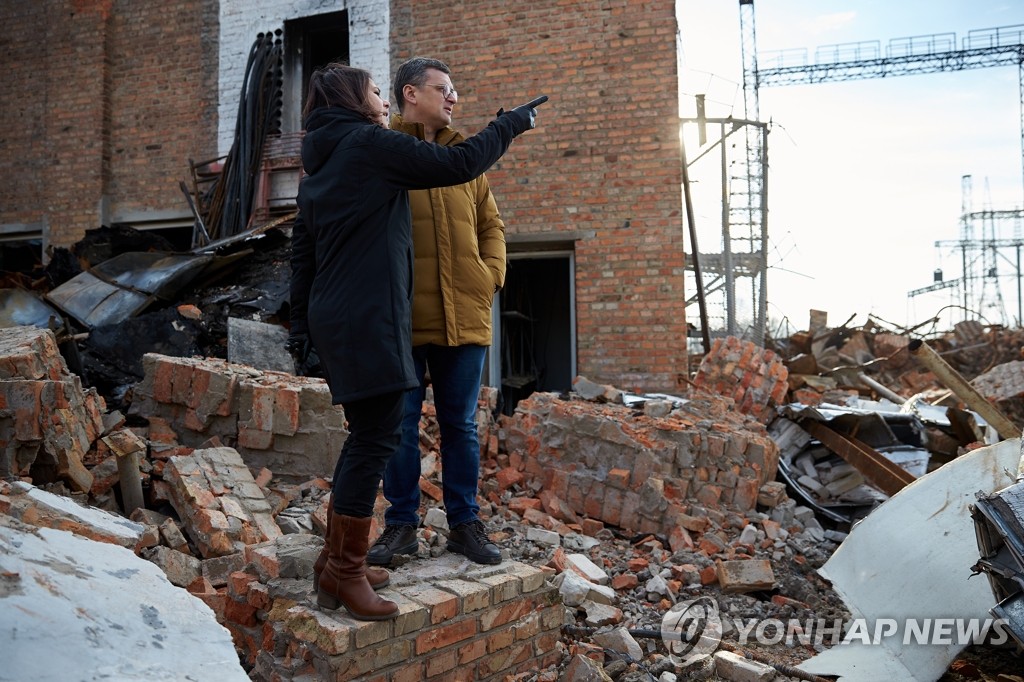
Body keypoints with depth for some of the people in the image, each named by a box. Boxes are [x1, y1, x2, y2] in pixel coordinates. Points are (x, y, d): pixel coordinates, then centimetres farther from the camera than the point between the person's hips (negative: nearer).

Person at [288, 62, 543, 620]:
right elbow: (459, 164, -8)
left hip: (334, 317, 10)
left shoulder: (318, 162, 19)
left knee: (366, 435, 14)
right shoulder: (370, 144, -7)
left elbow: (302, 247, 20)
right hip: (366, 317, -10)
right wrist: (513, 123, 7)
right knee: (376, 438, -6)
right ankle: (344, 572, 0)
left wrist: (301, 321, 23)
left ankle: (336, 561, 21)